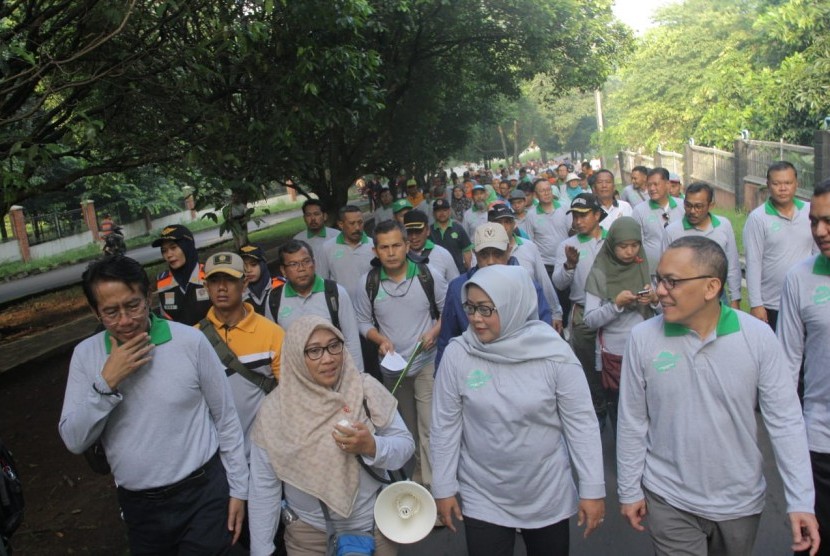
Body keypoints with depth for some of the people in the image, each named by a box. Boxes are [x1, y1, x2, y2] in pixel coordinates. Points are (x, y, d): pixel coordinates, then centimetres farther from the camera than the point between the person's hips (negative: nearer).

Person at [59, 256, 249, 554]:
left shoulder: (190, 341, -12)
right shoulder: (86, 354, -4)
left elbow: (226, 419, -4)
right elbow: (74, 441, -6)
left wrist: (238, 489, -1)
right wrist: (107, 382, -20)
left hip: (204, 494, -3)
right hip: (138, 505, 3)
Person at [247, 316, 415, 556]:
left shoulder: (367, 389, -12)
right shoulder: (274, 411, -13)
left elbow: (406, 444, -7)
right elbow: (264, 489, -7)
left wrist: (371, 446, -26)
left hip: (375, 526, 1)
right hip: (309, 536, -1)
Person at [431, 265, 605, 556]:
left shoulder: (554, 353, -15)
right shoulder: (457, 355, -12)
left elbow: (581, 423, -8)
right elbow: (445, 426, -4)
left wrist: (592, 489, -6)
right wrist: (444, 488, 0)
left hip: (548, 496, 0)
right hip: (483, 499, 0)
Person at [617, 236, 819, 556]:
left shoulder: (758, 337, -14)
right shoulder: (643, 338, -14)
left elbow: (784, 420, -8)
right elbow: (632, 422, -5)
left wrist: (801, 500, -10)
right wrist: (629, 490, 0)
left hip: (741, 501, 2)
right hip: (669, 501, -1)